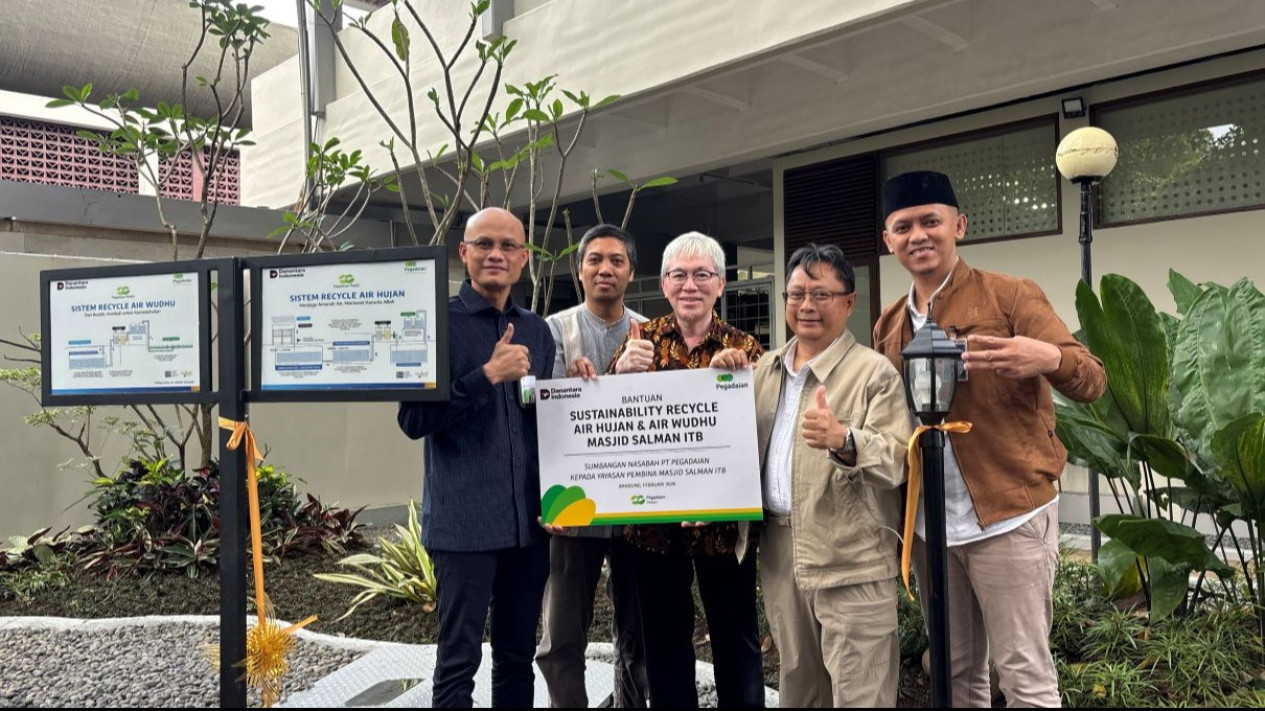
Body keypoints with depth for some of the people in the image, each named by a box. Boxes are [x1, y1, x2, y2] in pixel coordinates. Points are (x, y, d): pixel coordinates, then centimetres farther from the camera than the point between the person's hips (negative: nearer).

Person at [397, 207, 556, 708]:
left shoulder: (537, 330, 12)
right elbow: (413, 419, -11)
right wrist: (488, 375, -18)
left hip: (528, 518, 5)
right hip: (464, 520, -5)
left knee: (518, 655, 14)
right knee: (459, 658, 2)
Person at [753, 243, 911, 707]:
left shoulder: (875, 372, -8)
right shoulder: (765, 369, 12)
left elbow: (898, 459, -18)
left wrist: (844, 440, -36)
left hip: (850, 560, -6)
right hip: (779, 554, 7)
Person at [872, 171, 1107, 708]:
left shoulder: (1011, 296, -6)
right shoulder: (889, 326, 10)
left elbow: (1092, 382, -13)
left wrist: (1050, 358, -33)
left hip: (1007, 518, -5)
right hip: (927, 525, 5)